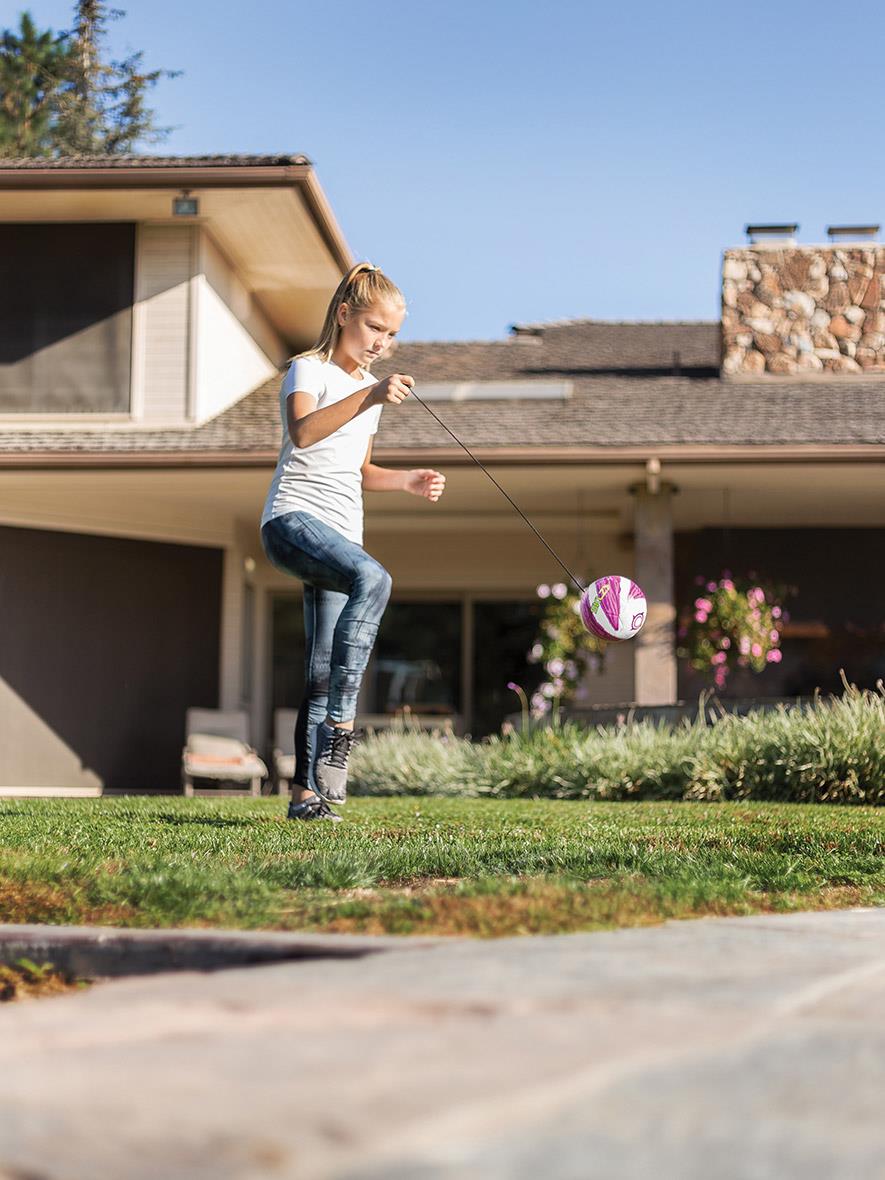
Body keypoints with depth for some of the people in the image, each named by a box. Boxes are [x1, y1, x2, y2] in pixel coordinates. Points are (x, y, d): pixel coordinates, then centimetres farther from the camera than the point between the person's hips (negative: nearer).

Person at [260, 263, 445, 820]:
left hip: (342, 534, 8)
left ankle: (307, 790, 4)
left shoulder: (368, 385, 23)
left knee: (324, 670, 1)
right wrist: (369, 397, -32)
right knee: (373, 579, -35)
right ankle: (340, 725, -35)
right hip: (293, 518, -8)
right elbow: (302, 433, -23)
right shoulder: (309, 369, -1)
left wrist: (408, 480, 15)